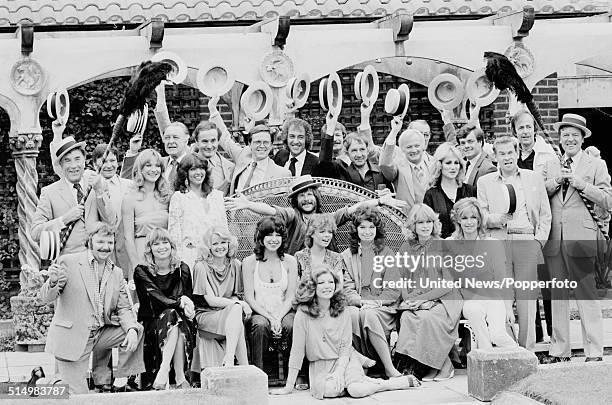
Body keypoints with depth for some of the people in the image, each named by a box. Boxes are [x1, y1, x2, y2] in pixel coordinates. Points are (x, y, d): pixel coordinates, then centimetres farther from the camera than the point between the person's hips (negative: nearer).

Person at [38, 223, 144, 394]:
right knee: (79, 394, -9)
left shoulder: (117, 273, 9)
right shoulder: (68, 262, -6)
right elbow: (46, 298, -8)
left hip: (102, 334, 5)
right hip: (72, 339, -5)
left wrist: (132, 329, -14)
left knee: (138, 331, -13)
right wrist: (53, 282, -32)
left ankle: (122, 379, 3)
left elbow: (124, 308, 8)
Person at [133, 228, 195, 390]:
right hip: (152, 323, -2)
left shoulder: (182, 270, 9)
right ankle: (180, 378, -41)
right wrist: (180, 302, -27)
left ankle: (163, 374, -38)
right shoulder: (142, 271, -2)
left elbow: (189, 297, 6)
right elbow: (156, 298, -14)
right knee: (172, 314, -33)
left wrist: (188, 306, -19)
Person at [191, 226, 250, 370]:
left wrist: (238, 303, -15)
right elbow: (211, 300, -12)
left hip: (230, 314, 4)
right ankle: (244, 366, -37)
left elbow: (236, 296, 11)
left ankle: (229, 360, -34)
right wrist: (240, 304, -19)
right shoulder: (201, 267, -7)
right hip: (206, 315, -4)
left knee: (236, 308, -31)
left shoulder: (235, 265, 7)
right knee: (236, 309, -32)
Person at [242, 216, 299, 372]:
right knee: (261, 326, -34)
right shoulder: (249, 262, 2)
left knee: (291, 326, -32)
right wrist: (270, 317, -16)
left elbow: (290, 297, 3)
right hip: (260, 313, -1)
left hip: (284, 311, 1)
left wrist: (278, 318, -16)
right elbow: (249, 297, -2)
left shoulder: (290, 261, 6)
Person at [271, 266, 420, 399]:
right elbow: (297, 350, -9)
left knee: (356, 390, -28)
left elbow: (345, 347, -1)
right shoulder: (303, 313, -10)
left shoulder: (342, 313, -2)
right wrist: (288, 387, -10)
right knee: (330, 390, -34)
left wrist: (338, 373, -20)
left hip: (343, 360, 1)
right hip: (319, 365, -1)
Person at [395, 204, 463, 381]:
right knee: (406, 317, -29)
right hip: (414, 301, 4)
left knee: (427, 317, -33)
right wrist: (409, 299, -7)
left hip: (443, 300, -3)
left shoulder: (443, 247, -2)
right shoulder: (406, 249, 11)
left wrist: (423, 298, -15)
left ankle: (445, 366, -14)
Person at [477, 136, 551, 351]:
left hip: (527, 242, 0)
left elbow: (545, 215, 14)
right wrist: (495, 219, -9)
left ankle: (527, 349, 2)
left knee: (526, 299, -3)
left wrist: (539, 241, 2)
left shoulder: (534, 178, 14)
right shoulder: (485, 182, 14)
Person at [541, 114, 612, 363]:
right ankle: (560, 350, 13)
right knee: (558, 295, 6)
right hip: (554, 239, 4)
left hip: (581, 239, -3)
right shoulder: (550, 166, 17)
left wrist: (582, 184, -10)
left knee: (587, 295, -4)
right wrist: (556, 181, -6)